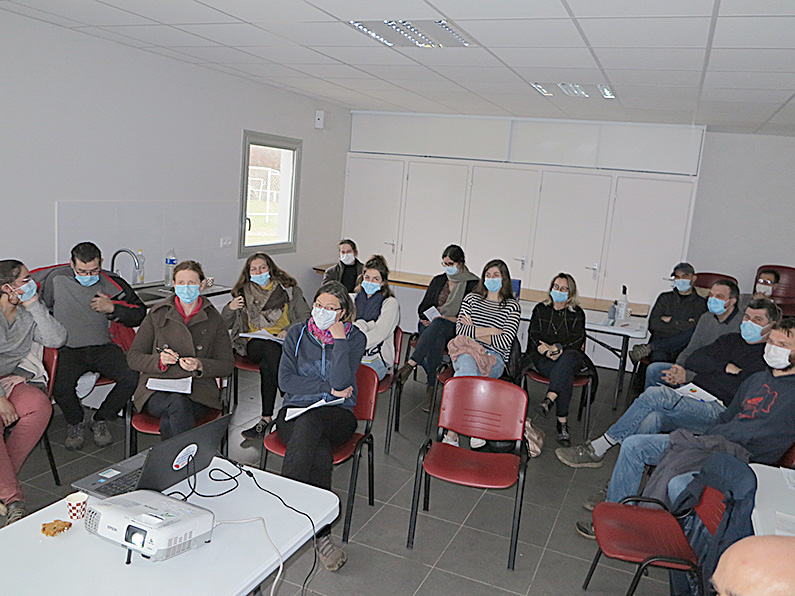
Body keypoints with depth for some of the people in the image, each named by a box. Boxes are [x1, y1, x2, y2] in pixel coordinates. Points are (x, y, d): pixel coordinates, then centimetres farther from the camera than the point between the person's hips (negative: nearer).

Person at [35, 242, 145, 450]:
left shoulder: (113, 283, 5)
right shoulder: (56, 280, 3)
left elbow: (140, 314, 7)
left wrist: (112, 308, -9)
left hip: (103, 347, 1)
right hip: (68, 349, -1)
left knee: (132, 377, -26)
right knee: (60, 386, -32)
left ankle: (100, 420, 4)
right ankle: (75, 423, 5)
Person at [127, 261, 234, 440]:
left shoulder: (213, 319, 10)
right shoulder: (158, 313, 10)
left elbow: (227, 365, 7)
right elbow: (133, 357, 9)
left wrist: (200, 365, -14)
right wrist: (159, 360, -12)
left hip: (198, 391, 0)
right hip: (157, 391, 0)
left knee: (169, 420, -34)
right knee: (178, 403, -36)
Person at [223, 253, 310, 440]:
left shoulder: (289, 289, 15)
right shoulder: (244, 293, 21)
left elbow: (306, 317, 7)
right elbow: (225, 324, 21)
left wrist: (289, 329, -12)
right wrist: (230, 308, -1)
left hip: (284, 341, -1)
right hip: (254, 342, 1)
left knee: (268, 363, -36)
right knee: (271, 350, -36)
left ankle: (266, 417, -35)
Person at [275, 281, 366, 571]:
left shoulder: (355, 338, 1)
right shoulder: (297, 333, 7)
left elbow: (341, 383, -13)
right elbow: (285, 380, -1)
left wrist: (339, 340, -16)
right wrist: (328, 390, -8)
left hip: (337, 416, -1)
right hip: (295, 412, 1)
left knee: (310, 420, -37)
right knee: (320, 452, -33)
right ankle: (321, 533, -29)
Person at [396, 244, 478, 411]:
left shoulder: (473, 285, 6)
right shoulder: (438, 281, 22)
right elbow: (423, 307, 22)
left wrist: (451, 319, -15)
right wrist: (426, 318, -1)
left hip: (456, 328, -3)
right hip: (431, 325, 4)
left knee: (438, 325, -40)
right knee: (436, 340, -35)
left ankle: (411, 363, -47)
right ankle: (431, 386, -37)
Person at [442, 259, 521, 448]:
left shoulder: (512, 306, 9)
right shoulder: (472, 298, 18)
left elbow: (505, 342, -4)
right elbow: (460, 329, 3)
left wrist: (475, 332, -1)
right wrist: (491, 331, -1)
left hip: (494, 358, -1)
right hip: (466, 352, 2)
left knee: (464, 374, -35)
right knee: (467, 362, -38)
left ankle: (452, 431, -35)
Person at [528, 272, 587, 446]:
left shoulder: (577, 313, 15)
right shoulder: (540, 309, 16)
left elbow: (577, 340, 0)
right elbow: (534, 337, 5)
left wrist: (557, 347, -18)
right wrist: (548, 351, -16)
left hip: (570, 356, 1)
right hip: (543, 359, 0)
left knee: (566, 358, -39)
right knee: (566, 375, -34)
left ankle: (549, 400, -47)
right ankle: (562, 422, -36)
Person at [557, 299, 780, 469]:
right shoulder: (731, 340, 25)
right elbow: (693, 361, 12)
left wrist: (709, 371, -5)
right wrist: (725, 368, -1)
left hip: (720, 411, -5)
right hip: (693, 400, 5)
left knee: (657, 394, -28)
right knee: (651, 419, -28)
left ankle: (597, 449, -22)